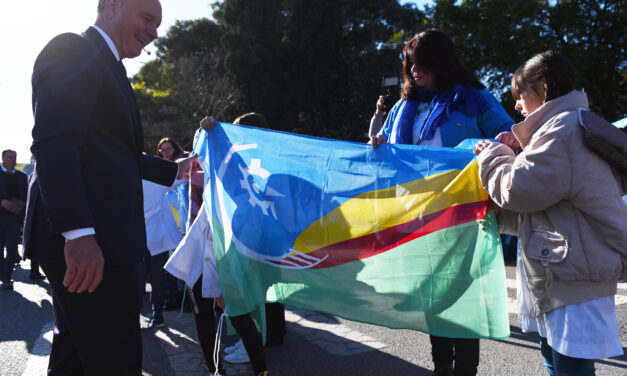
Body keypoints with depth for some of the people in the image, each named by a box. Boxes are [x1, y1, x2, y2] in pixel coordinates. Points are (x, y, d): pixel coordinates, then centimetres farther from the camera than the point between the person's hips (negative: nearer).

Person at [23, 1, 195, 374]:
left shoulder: (105, 65, 24)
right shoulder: (72, 50, -6)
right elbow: (54, 145, -19)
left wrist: (175, 169, 34)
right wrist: (79, 233, -27)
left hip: (91, 237, 10)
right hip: (84, 241, -10)